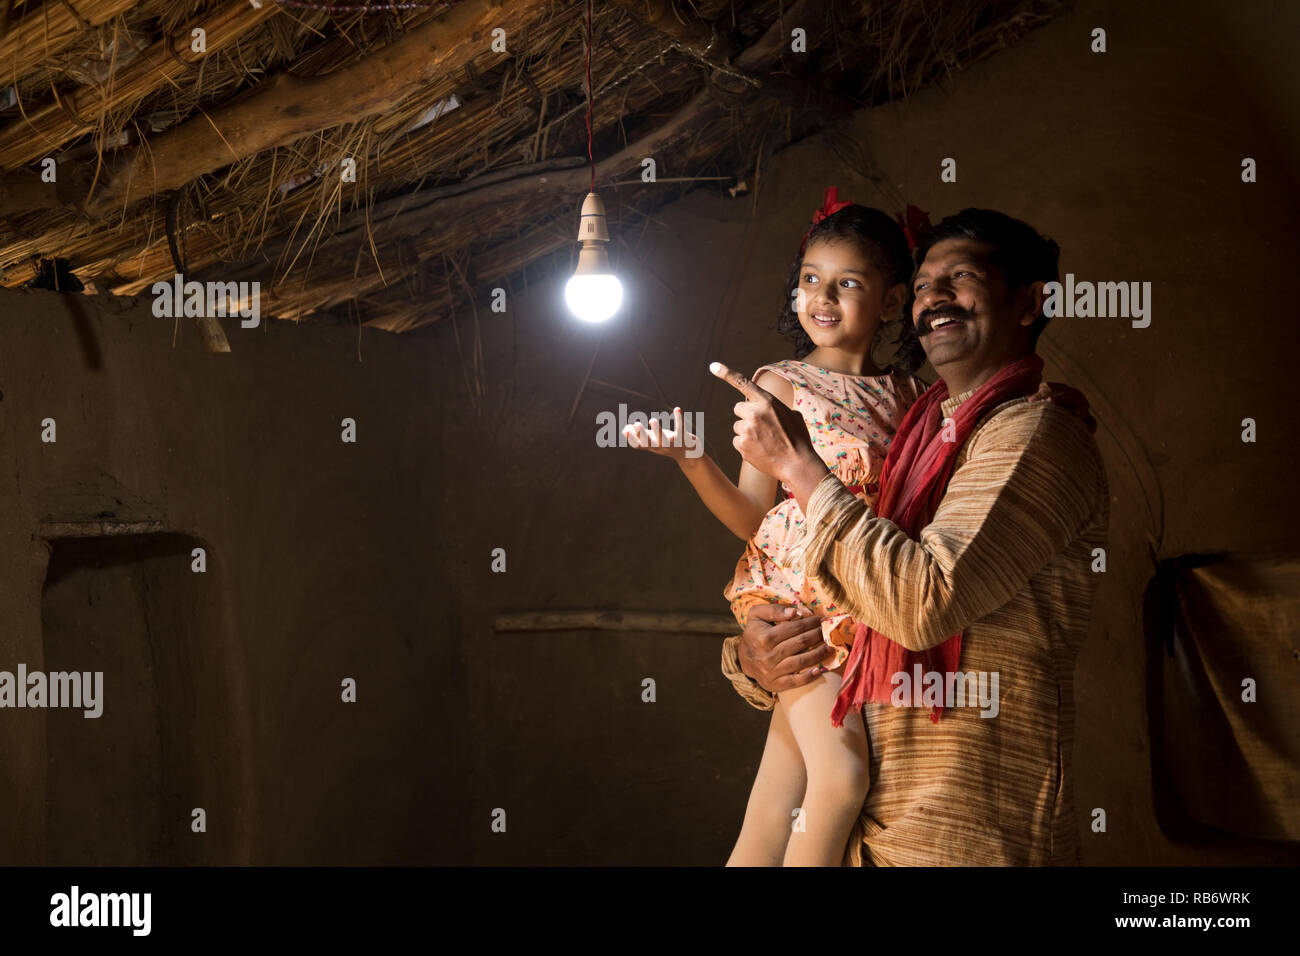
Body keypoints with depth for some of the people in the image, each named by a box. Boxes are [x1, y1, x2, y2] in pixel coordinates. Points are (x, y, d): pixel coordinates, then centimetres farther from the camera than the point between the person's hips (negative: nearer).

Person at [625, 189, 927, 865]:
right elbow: (752, 518, -2)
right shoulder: (782, 383, 1)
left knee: (780, 802, 2)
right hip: (793, 589, -4)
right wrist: (691, 458, -18)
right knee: (841, 773, -18)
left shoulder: (903, 392, 10)